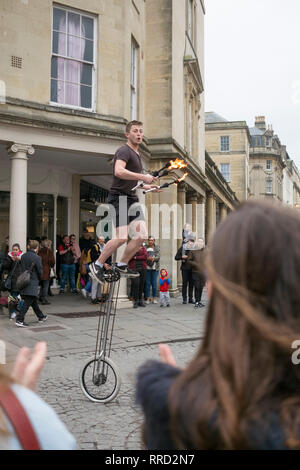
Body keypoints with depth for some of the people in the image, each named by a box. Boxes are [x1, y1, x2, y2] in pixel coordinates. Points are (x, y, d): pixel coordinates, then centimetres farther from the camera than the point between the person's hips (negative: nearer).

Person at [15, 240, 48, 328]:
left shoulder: (23, 256, 5)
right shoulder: (37, 258, -13)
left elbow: (22, 268, 10)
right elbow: (40, 271, -9)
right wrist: (39, 279, 9)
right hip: (33, 283, -7)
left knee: (33, 301, 18)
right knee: (28, 302, -5)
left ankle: (41, 317, 32)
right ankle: (19, 319, -11)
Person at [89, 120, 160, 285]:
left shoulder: (136, 155, 23)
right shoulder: (124, 151, -8)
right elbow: (119, 171, -29)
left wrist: (147, 187, 23)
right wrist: (143, 177, -26)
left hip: (132, 199, 9)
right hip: (119, 198, -9)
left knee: (141, 236, -3)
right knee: (122, 237, -16)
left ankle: (122, 266, 12)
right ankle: (97, 265, 2)